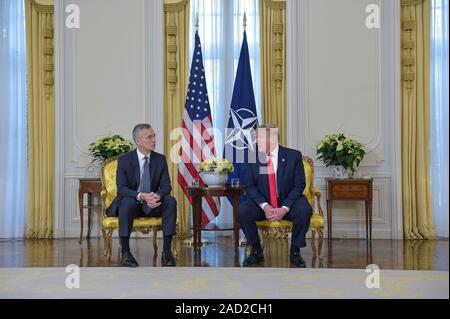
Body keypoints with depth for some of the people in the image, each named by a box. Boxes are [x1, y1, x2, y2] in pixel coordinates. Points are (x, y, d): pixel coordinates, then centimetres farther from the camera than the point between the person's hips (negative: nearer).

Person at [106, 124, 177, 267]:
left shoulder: (160, 159, 0)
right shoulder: (124, 160, -8)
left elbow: (166, 186, -4)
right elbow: (121, 189, -17)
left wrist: (157, 196, -28)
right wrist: (141, 196, -35)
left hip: (152, 204, 3)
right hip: (131, 203, -3)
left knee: (171, 201, -26)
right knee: (128, 202, -36)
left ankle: (167, 251, -23)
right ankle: (125, 253, -28)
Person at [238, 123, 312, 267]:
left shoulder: (293, 155, -7)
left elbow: (299, 185, -9)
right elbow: (250, 186, -4)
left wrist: (285, 208, -22)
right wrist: (265, 206, -21)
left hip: (288, 203, -1)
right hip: (262, 204, 2)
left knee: (304, 210, -31)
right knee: (242, 210, -26)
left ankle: (295, 251, -9)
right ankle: (256, 251, -5)